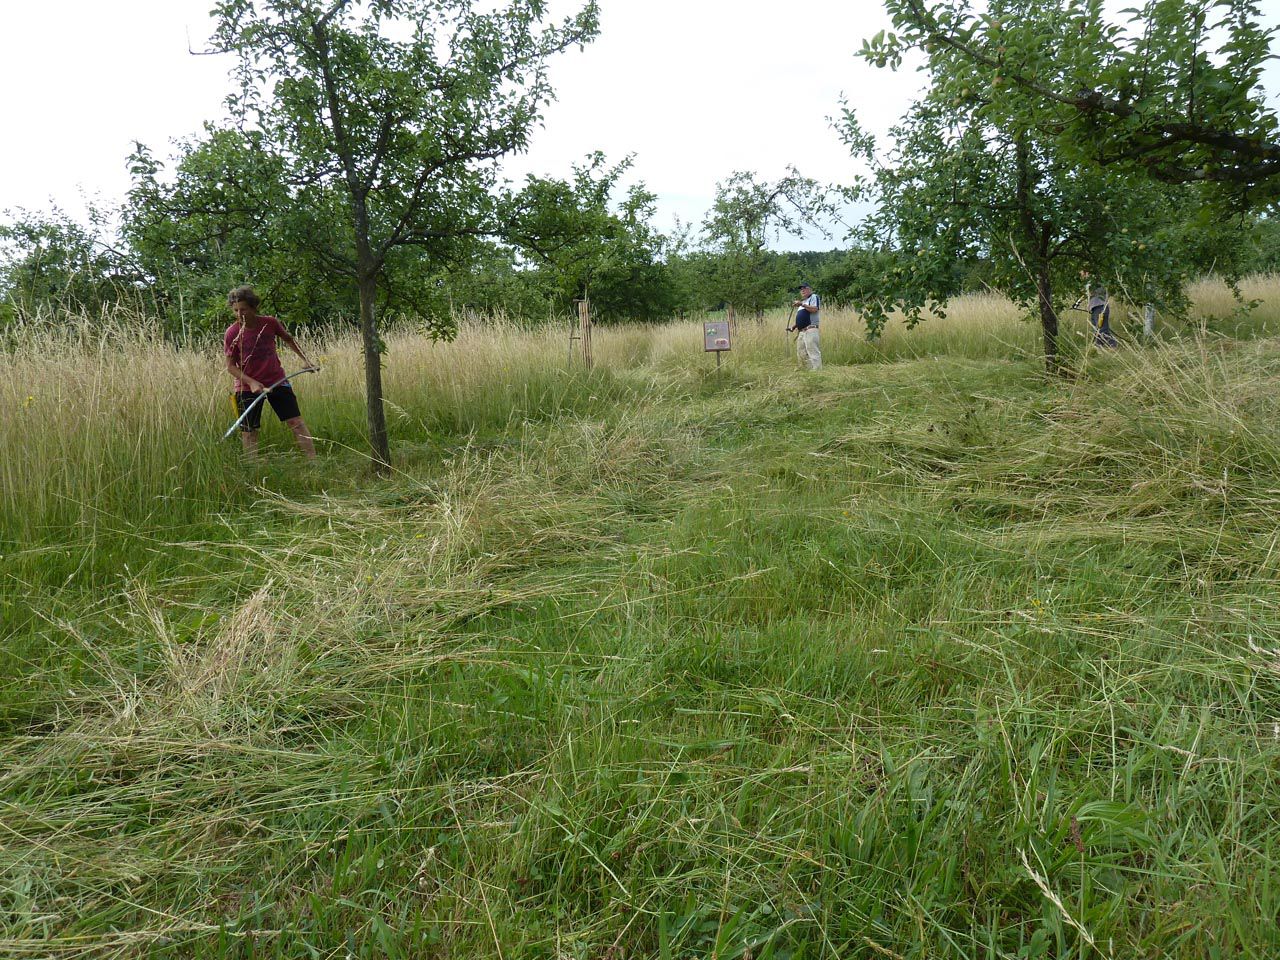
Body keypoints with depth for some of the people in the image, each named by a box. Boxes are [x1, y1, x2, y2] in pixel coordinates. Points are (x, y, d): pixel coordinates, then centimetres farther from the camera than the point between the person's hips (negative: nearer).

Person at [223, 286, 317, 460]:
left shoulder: (270, 323, -8)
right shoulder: (232, 333, -12)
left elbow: (288, 339, 14)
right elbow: (231, 366, -8)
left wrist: (304, 359, 9)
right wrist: (251, 382, -22)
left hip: (277, 381, 2)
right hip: (248, 386, -1)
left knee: (296, 422, -1)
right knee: (249, 432, 2)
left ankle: (313, 461, 3)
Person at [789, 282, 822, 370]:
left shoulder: (814, 297, 3)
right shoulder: (802, 301, 29)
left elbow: (815, 309, -15)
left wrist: (802, 304, -17)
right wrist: (793, 326, 17)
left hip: (810, 330, -10)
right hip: (801, 331, 10)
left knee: (812, 352, -16)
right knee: (801, 353, 8)